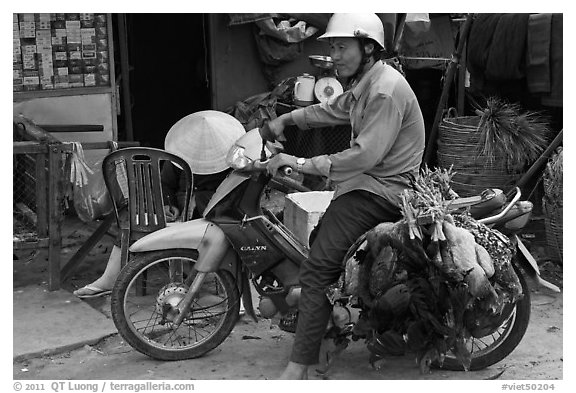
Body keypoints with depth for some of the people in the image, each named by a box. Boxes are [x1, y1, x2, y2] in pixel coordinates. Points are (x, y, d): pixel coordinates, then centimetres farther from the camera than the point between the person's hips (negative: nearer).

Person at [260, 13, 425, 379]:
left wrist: (303, 163, -25)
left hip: (381, 191, -11)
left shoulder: (387, 91, -19)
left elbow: (366, 154, -26)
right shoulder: (364, 85, 15)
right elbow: (332, 110, 29)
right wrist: (286, 119, 16)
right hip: (370, 182, 11)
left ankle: (298, 369, -20)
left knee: (318, 269, -19)